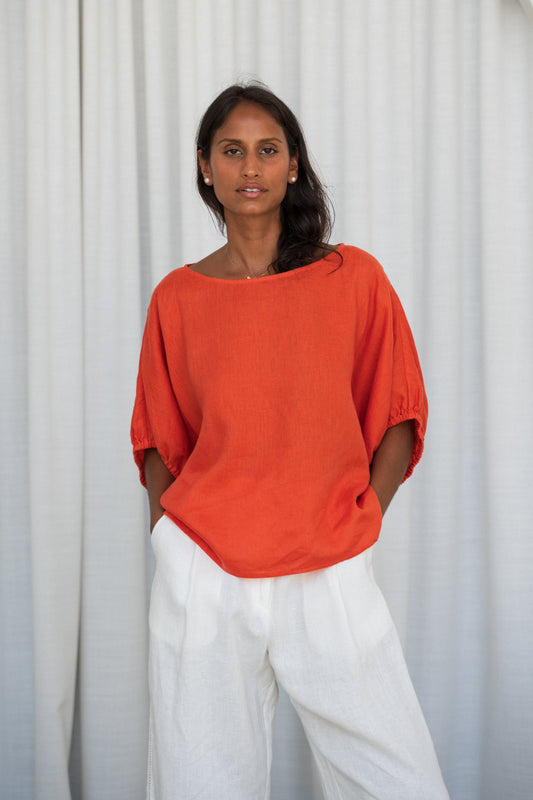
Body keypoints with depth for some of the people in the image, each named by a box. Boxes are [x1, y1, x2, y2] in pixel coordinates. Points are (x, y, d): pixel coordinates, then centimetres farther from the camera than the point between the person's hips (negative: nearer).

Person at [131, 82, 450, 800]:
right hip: (203, 577, 1)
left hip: (332, 577, 0)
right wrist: (170, 537, 1)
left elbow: (398, 416, 8)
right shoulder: (178, 298, 6)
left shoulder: (354, 277, 3)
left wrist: (359, 522, -3)